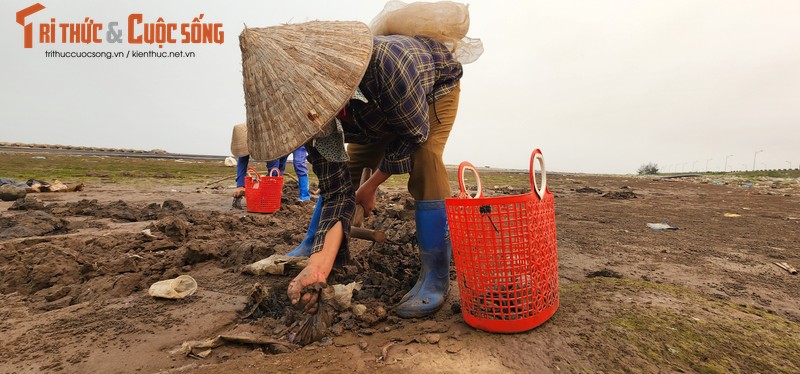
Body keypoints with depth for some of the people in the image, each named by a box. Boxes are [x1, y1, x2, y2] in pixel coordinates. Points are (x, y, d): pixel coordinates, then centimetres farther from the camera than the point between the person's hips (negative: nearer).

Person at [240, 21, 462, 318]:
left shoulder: (384, 64, -46)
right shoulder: (311, 110, -27)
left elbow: (415, 133, -29)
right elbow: (337, 192, -27)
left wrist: (370, 187, -21)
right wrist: (319, 265, -38)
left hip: (435, 83, -4)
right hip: (377, 109, 5)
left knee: (424, 160, -28)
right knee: (340, 176, -4)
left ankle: (435, 279, -18)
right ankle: (312, 251, 17)